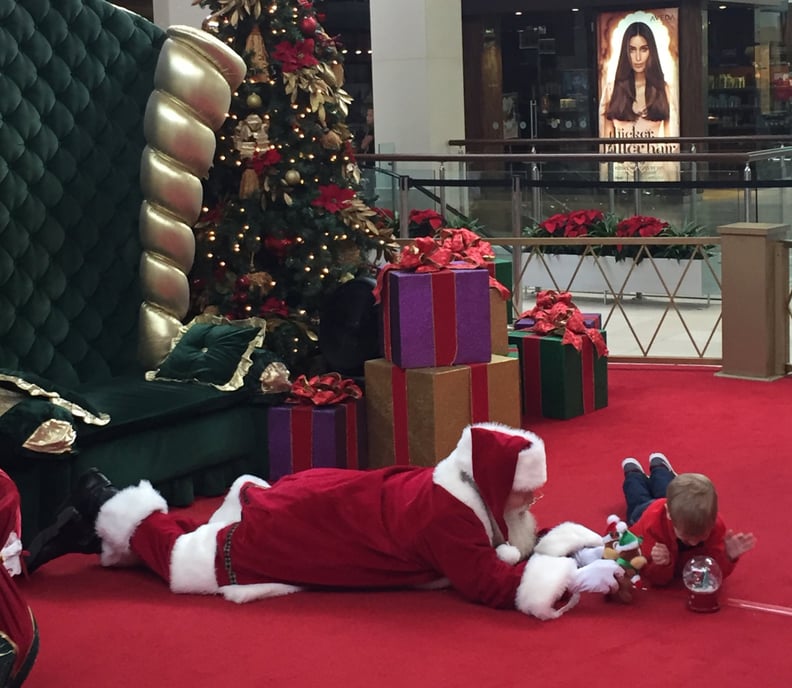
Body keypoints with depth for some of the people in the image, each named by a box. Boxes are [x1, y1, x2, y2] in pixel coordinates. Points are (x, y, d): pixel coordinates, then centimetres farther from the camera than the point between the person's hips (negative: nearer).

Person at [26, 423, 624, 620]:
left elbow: (521, 544, 6)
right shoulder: (446, 516, -33)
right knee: (182, 558, 11)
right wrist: (575, 580, -36)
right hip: (294, 529, -8)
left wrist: (580, 546, -11)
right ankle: (113, 511, 28)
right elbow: (487, 583, -38)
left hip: (322, 499, 8)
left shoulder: (471, 497, -6)